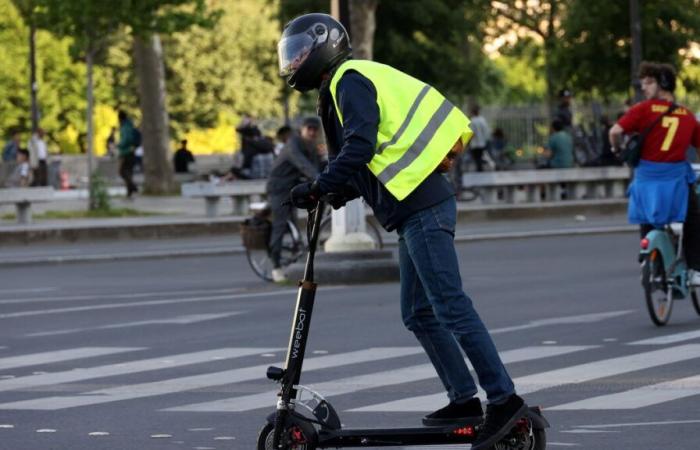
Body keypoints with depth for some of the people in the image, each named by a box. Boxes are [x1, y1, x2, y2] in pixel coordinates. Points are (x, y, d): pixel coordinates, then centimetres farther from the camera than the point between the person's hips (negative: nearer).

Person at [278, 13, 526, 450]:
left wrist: (319, 186, -19)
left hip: (421, 207, -11)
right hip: (418, 206, 11)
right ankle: (464, 399, 14)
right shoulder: (342, 88, 24)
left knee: (451, 307, -13)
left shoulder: (351, 80, -7)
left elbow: (360, 147, -20)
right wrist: (341, 190, 12)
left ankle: (504, 398, -15)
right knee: (419, 313, 12)